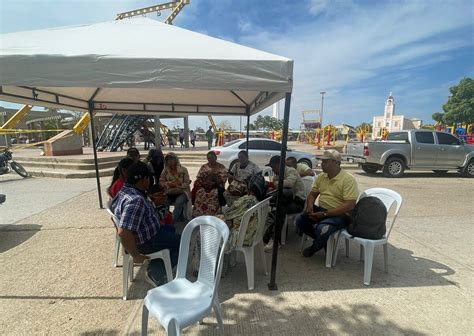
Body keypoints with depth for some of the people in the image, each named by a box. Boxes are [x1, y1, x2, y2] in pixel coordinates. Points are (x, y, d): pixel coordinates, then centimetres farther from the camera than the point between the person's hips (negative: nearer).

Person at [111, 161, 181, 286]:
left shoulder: (126, 190, -2)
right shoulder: (136, 200, -34)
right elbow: (123, 232, -40)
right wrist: (136, 255, -26)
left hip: (145, 232, 10)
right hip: (147, 241, -9)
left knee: (170, 230, 28)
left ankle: (155, 267, 25)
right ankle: (156, 273, 8)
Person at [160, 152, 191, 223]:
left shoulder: (183, 170, 0)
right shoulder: (165, 171, 9)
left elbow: (187, 183, -5)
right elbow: (161, 182, 2)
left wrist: (178, 185, -22)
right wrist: (170, 183, -16)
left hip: (182, 192, -2)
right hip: (170, 193, 3)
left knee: (178, 202, -34)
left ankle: (173, 221, -23)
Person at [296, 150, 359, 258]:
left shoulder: (348, 179, -16)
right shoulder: (321, 177, 6)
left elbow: (350, 205, -22)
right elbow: (312, 194, 15)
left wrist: (325, 214, -25)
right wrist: (310, 205, -9)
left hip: (340, 214, -7)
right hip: (321, 210, 7)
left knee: (322, 229, -33)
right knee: (300, 221, -13)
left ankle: (315, 247, 3)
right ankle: (323, 240, 10)